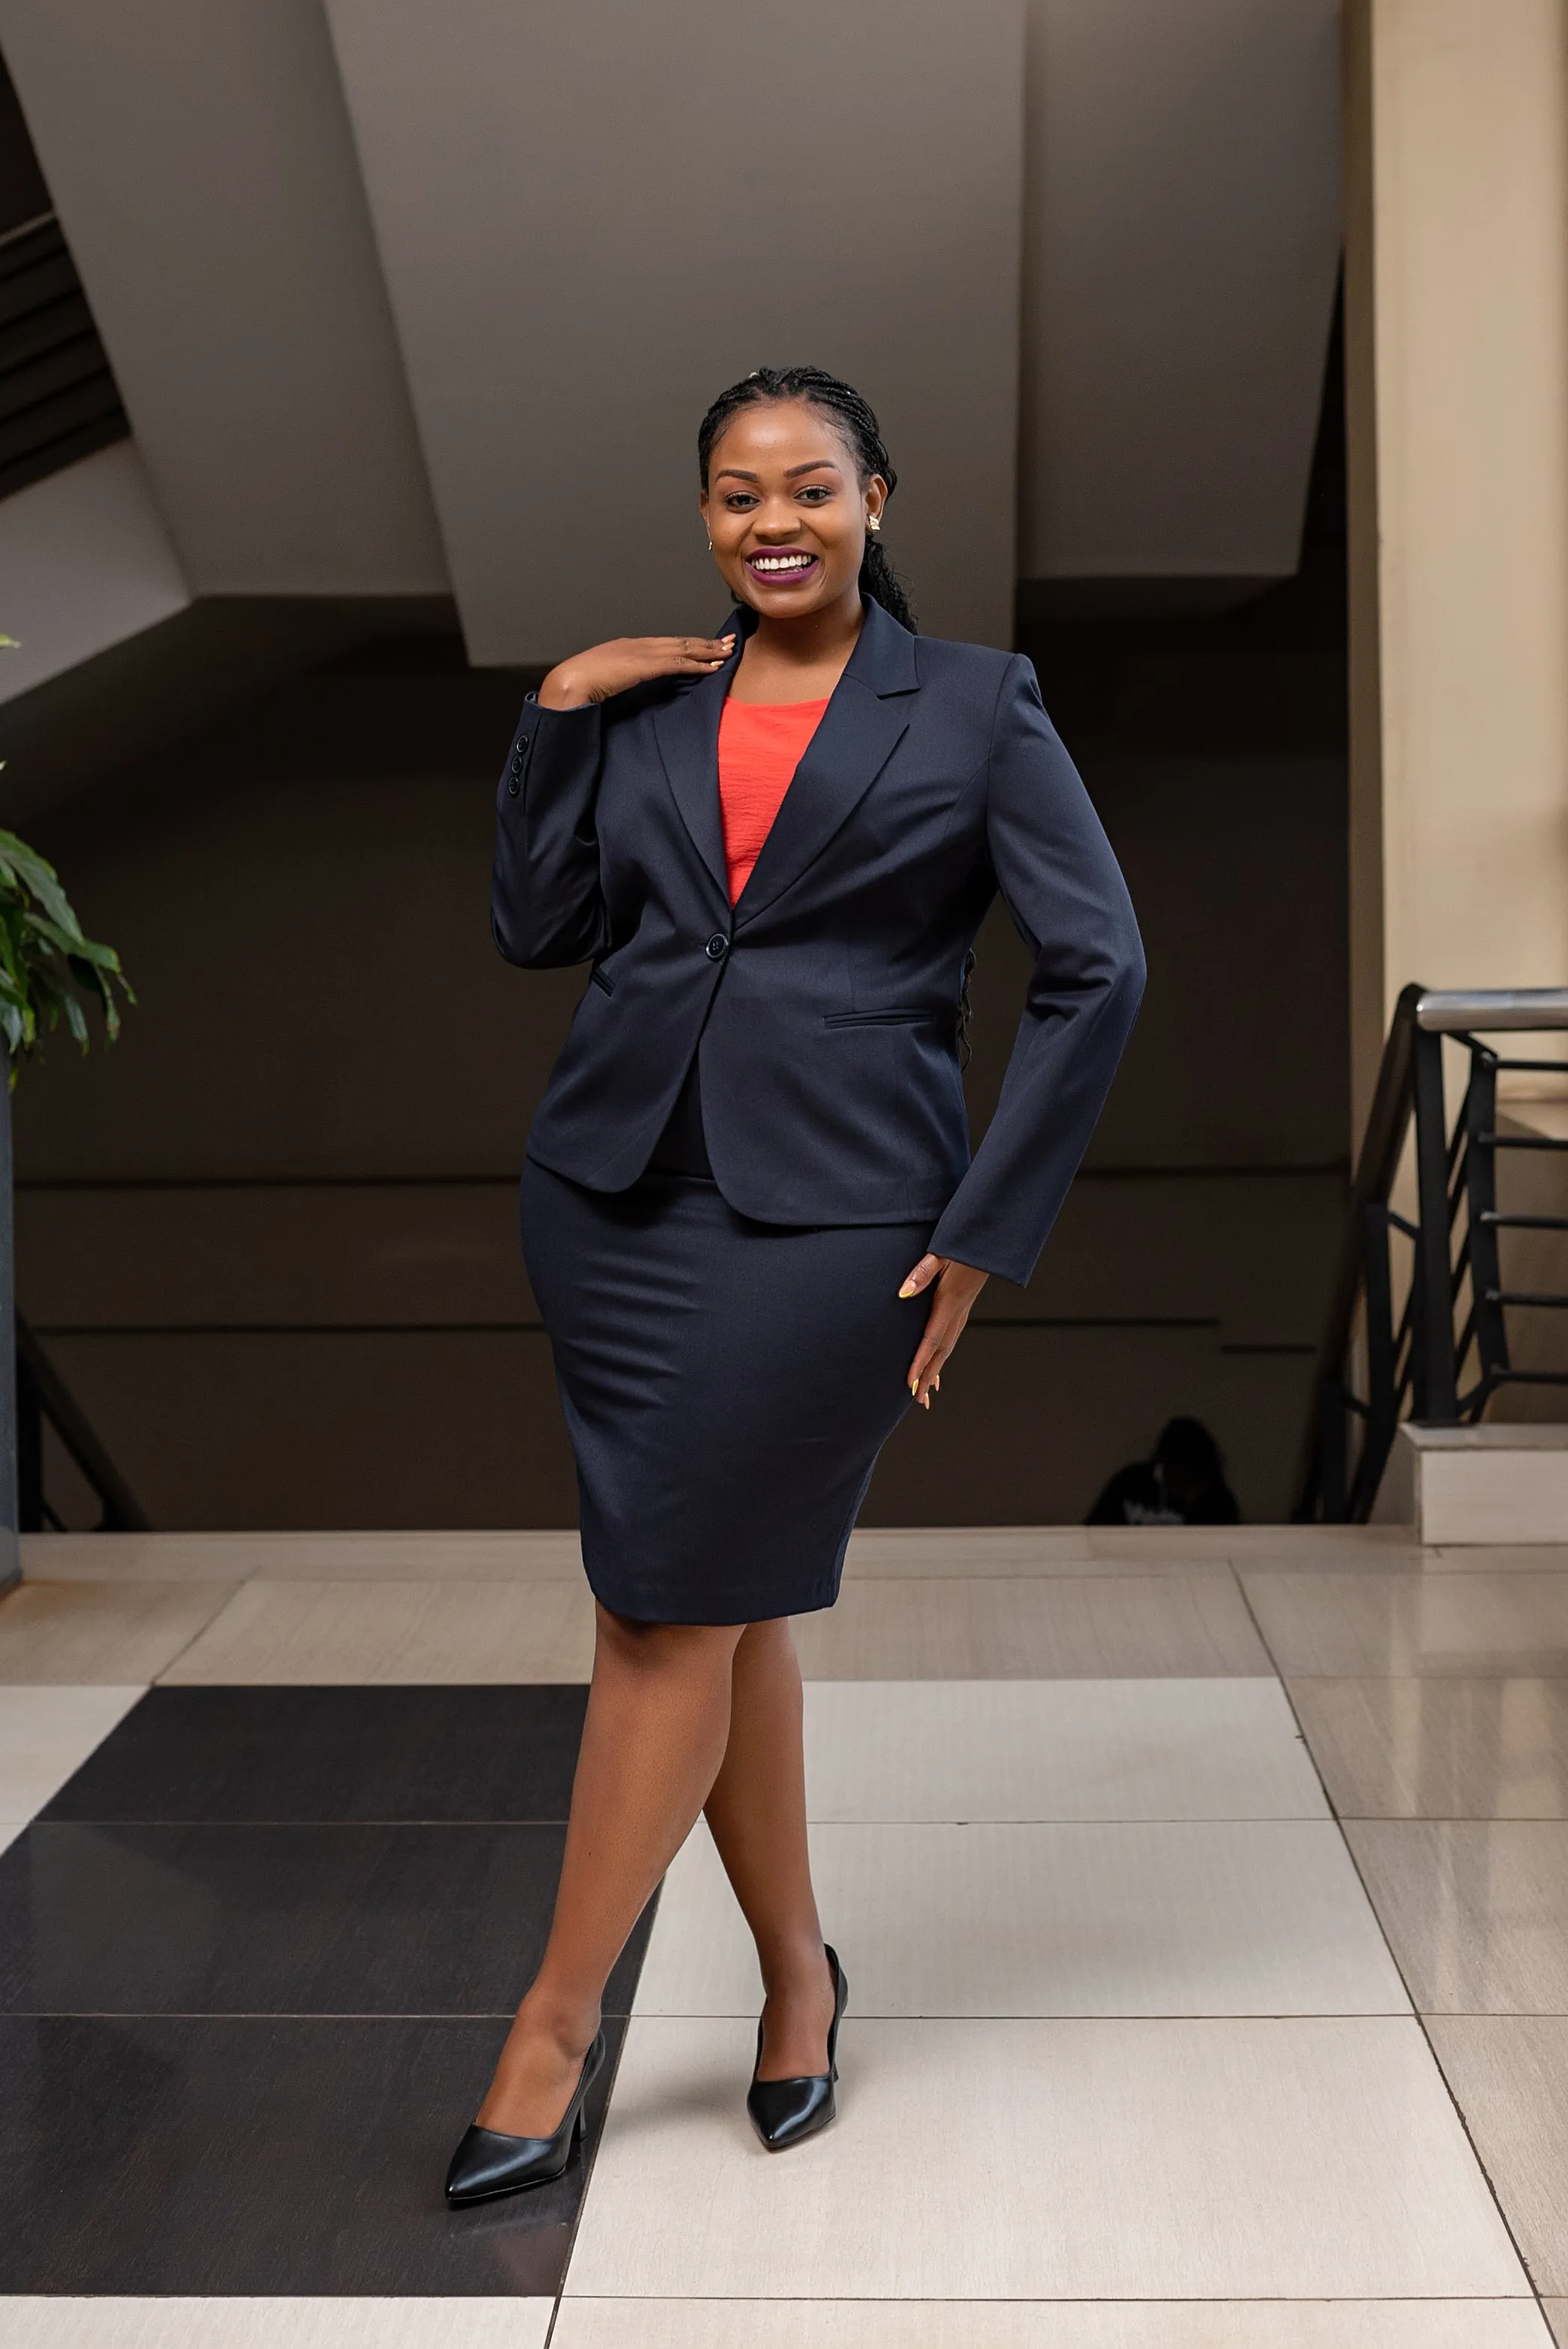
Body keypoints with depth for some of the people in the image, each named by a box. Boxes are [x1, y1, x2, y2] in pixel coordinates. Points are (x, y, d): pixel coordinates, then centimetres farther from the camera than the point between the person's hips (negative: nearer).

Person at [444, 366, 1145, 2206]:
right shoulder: (645, 708, 12)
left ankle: (556, 2023, 15)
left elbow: (1096, 968, -3)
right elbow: (535, 926, 8)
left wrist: (985, 1229, -7)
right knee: (726, 1597, 11)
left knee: (667, 1609, -1)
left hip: (825, 1210, -4)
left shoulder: (975, 705, 2)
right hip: (615, 1187, 4)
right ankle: (794, 1965, 31)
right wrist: (555, 711, 0)